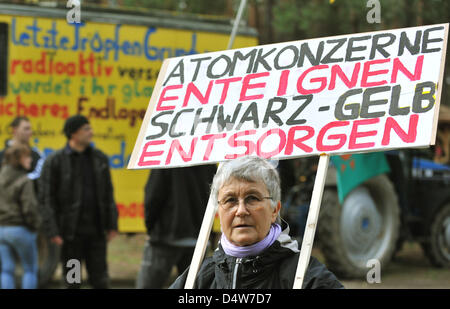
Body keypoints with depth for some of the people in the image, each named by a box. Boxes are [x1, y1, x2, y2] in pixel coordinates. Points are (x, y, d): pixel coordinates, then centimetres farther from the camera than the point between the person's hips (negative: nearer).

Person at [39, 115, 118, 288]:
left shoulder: (99, 158, 8)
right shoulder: (55, 161, -4)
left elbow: (108, 194, 12)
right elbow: (48, 199, -6)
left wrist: (112, 225, 6)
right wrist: (53, 231, -13)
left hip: (96, 230, 3)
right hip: (71, 232, -3)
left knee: (100, 279, 5)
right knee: (72, 281, 5)